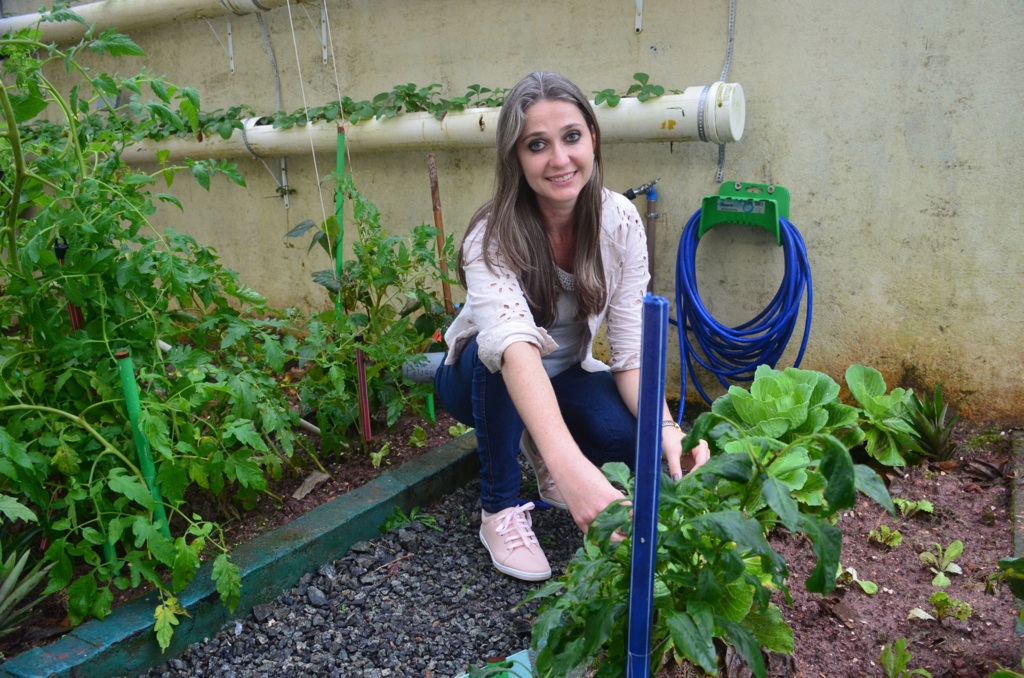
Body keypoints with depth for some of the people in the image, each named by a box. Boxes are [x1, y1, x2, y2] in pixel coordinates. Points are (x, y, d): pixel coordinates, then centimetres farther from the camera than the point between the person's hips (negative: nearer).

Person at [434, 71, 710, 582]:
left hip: (566, 376, 3)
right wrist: (570, 465, -64)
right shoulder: (492, 239, -30)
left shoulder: (620, 221, -19)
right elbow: (516, 347, -49)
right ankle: (501, 509, -15)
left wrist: (668, 429, -37)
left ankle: (538, 448, 6)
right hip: (485, 379, -2)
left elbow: (631, 352, -19)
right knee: (490, 346, -37)